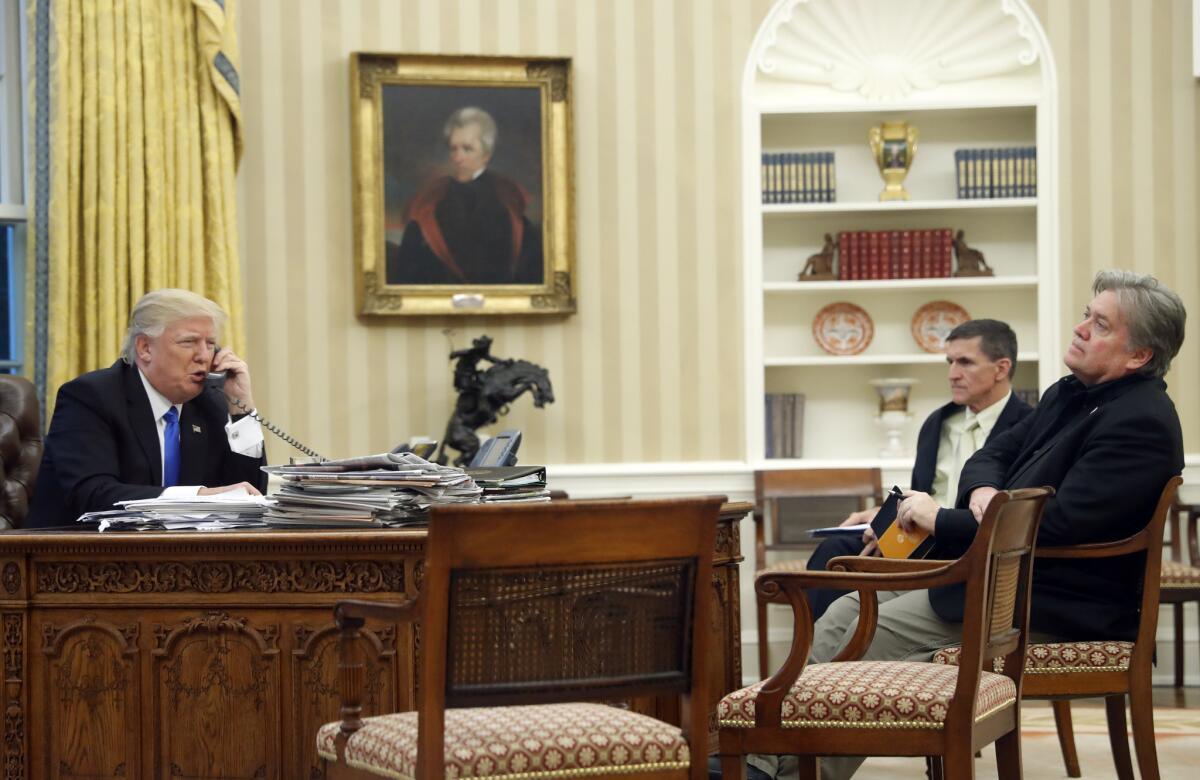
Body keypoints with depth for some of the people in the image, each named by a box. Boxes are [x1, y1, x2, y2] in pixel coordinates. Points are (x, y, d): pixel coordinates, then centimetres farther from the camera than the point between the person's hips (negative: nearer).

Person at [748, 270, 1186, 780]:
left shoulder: (1141, 423, -18)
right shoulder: (1070, 394, 13)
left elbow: (1055, 528, -25)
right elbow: (992, 455, 19)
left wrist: (940, 520, -14)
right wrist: (982, 490, -8)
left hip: (1055, 609, -10)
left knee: (880, 628, -18)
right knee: (846, 612, -2)